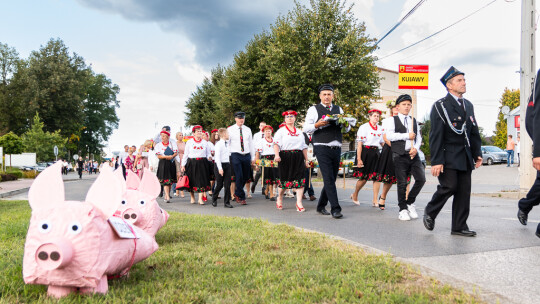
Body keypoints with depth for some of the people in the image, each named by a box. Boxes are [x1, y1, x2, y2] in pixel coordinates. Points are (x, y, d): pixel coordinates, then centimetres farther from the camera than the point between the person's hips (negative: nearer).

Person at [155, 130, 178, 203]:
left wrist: (171, 156, -19)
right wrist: (166, 157, -17)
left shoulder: (172, 144, 7)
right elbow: (158, 156, -4)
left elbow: (176, 153, 0)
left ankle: (167, 194, 24)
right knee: (165, 181, -12)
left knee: (170, 181, 7)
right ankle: (167, 197, -17)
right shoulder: (158, 145, 4)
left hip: (171, 163, 2)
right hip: (163, 164, -2)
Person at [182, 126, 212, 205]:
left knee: (202, 181, -5)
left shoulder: (204, 142, 12)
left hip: (202, 163, 1)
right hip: (191, 163, -1)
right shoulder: (189, 142, 7)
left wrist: (209, 157, -9)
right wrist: (183, 165, 2)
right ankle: (192, 198, 20)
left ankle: (200, 199, -1)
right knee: (192, 181, 3)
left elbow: (208, 153, 14)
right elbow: (185, 154, 6)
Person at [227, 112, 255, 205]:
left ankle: (237, 193, 29)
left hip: (246, 155, 4)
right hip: (235, 155, -4)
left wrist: (253, 157, 13)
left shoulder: (248, 130, 12)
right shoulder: (230, 130, 1)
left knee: (246, 177, 8)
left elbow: (251, 143, 15)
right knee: (239, 177, -9)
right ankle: (241, 198, 2)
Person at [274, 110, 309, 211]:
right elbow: (276, 144, -5)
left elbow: (304, 147, 21)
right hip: (285, 157, -3)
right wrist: (277, 155, -22)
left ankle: (299, 203, -7)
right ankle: (279, 198, 26)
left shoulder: (299, 132, 21)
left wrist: (306, 160, 15)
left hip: (298, 158, 3)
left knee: (299, 179, -9)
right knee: (284, 179, 2)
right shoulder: (281, 131, 7)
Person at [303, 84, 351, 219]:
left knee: (331, 179, 8)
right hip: (322, 148, -5)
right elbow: (306, 128, -1)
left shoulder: (338, 109, 19)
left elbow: (347, 129, 18)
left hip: (336, 149, 5)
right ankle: (335, 209, -10)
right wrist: (318, 124, -19)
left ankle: (321, 206, 21)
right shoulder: (314, 109, 5)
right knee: (329, 179, -10)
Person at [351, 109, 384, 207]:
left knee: (377, 177, -2)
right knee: (363, 177, 0)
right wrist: (359, 159, -15)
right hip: (365, 152, -6)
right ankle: (355, 195, 24)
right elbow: (359, 144, -9)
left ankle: (375, 200, 4)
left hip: (376, 153, 6)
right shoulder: (364, 127, -5)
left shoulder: (380, 129, 13)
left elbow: (382, 143, 20)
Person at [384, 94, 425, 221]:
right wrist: (407, 135, -11)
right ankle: (403, 209, 12)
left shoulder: (414, 121, 18)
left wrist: (416, 148, -7)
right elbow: (389, 135, -11)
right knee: (402, 183, -1)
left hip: (413, 154, 4)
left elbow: (418, 137, 12)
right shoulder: (392, 120, 4)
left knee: (421, 179, -6)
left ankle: (410, 202, 15)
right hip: (400, 155, -4)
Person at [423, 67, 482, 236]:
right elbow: (435, 136, -11)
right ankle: (430, 212, 11)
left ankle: (459, 227, 13)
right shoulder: (440, 106, -5)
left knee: (464, 191, 5)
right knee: (449, 186, -14)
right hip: (448, 157, -6)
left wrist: (478, 154, 11)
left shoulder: (468, 106, 17)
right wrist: (436, 161, -17)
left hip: (465, 157, 7)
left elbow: (474, 132, 21)